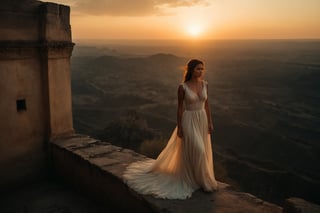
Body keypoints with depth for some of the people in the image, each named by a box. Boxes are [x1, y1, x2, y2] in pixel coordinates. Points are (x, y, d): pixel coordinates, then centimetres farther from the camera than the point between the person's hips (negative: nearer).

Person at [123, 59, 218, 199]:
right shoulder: (183, 87, -13)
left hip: (202, 120, 6)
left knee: (202, 150, 13)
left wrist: (210, 122, 5)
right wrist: (179, 128, -8)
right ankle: (202, 179, 15)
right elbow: (180, 108, -9)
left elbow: (206, 104, 7)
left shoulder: (204, 84, 1)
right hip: (189, 121, -6)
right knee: (196, 150, -5)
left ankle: (196, 176, 33)